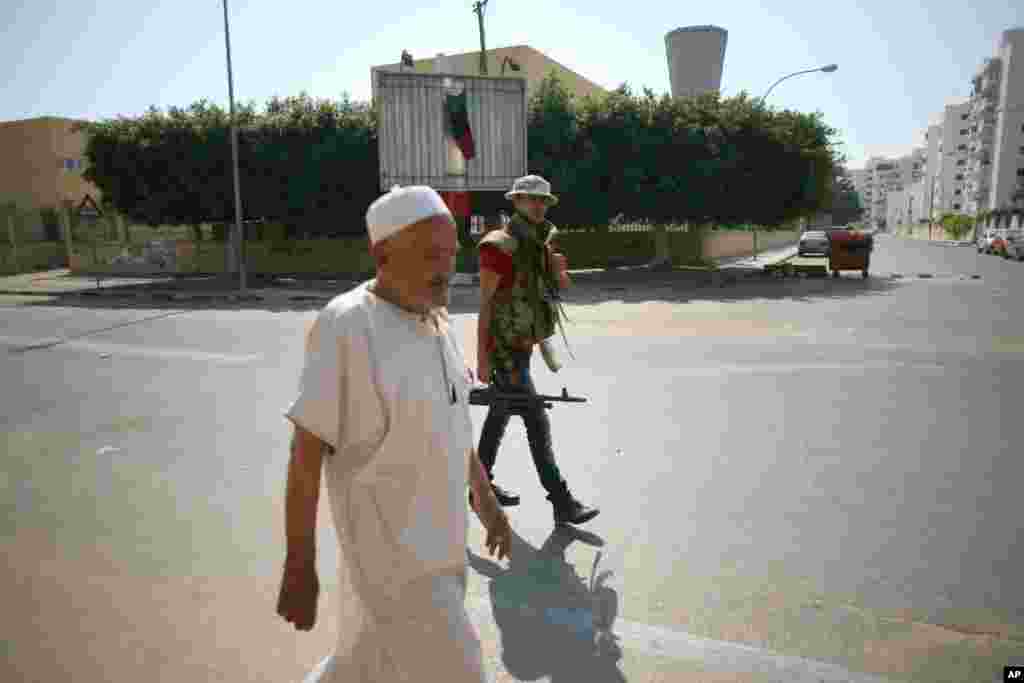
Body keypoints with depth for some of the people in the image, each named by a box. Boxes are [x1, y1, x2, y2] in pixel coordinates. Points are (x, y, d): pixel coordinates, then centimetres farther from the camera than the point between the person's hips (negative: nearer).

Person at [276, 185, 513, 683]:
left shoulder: (433, 319, 1)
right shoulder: (346, 327, -24)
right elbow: (306, 453, -20)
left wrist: (484, 496, 15)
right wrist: (299, 567, -16)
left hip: (438, 530, 8)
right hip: (390, 543, -8)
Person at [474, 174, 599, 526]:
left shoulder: (539, 244, 8)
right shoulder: (500, 247, -18)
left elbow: (558, 289, 14)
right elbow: (484, 305, -18)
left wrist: (558, 270, -9)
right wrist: (483, 359, -19)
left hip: (520, 346, 9)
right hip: (503, 351, -9)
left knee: (499, 417, 18)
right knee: (538, 425, -7)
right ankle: (563, 503, 1)